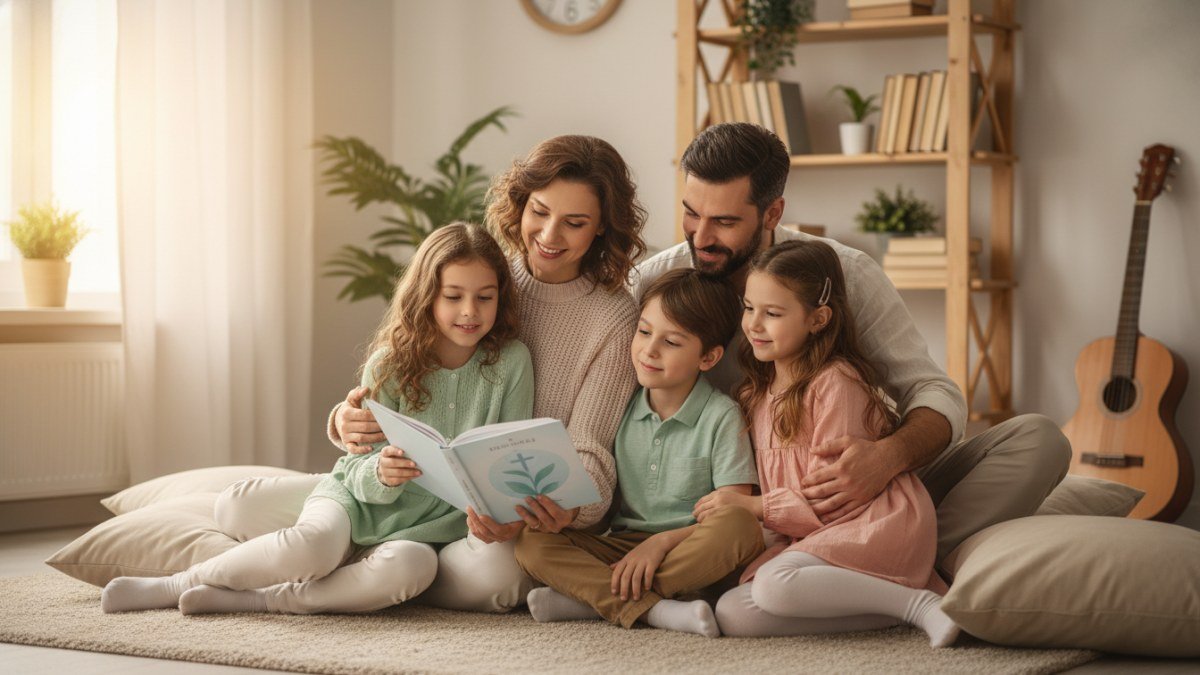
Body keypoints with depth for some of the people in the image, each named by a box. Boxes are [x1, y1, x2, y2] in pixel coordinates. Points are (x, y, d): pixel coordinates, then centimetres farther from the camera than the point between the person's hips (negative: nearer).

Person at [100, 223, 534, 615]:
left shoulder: (511, 364, -6)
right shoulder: (389, 365, -7)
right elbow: (358, 472, -8)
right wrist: (380, 473, -32)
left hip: (427, 523, 0)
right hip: (359, 499, 0)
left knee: (412, 566, -37)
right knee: (312, 545, -36)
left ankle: (255, 600, -27)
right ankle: (170, 587, -16)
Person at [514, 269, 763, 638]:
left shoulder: (721, 416, -2)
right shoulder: (623, 409, 10)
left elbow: (733, 514, -10)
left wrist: (662, 541, -22)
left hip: (687, 551, -3)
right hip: (620, 547, 3)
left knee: (741, 527, -34)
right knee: (532, 541, -18)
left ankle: (596, 599, -28)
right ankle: (654, 609, -32)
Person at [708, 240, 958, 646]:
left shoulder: (836, 383, -10)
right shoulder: (757, 393, 16)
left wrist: (754, 506, -12)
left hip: (875, 525, -8)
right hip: (810, 535, 8)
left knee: (774, 585, -34)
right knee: (732, 614, -18)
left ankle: (920, 603, -22)